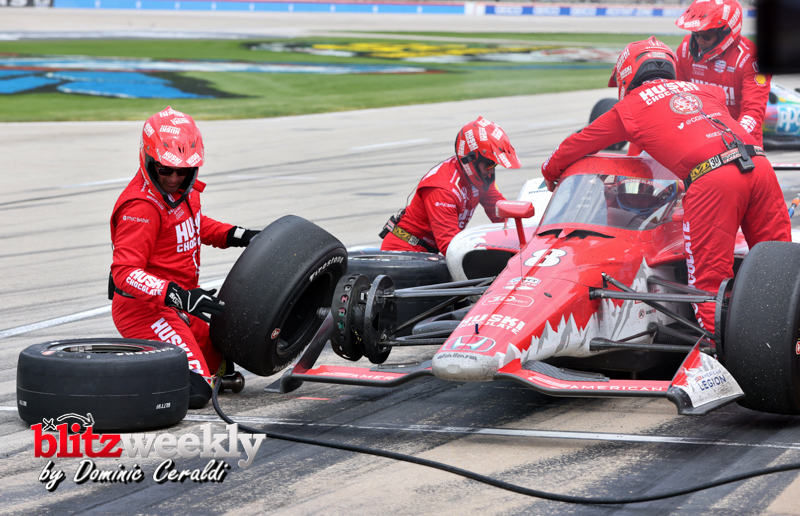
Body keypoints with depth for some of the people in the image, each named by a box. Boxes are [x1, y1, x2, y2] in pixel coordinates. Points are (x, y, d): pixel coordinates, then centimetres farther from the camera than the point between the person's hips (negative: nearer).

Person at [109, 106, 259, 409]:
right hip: (144, 308, -10)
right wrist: (179, 295, -38)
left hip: (174, 304, 10)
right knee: (196, 392, -24)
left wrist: (238, 235, 15)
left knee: (223, 363, 24)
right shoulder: (142, 207, -22)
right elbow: (125, 272, -29)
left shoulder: (184, 190, 6)